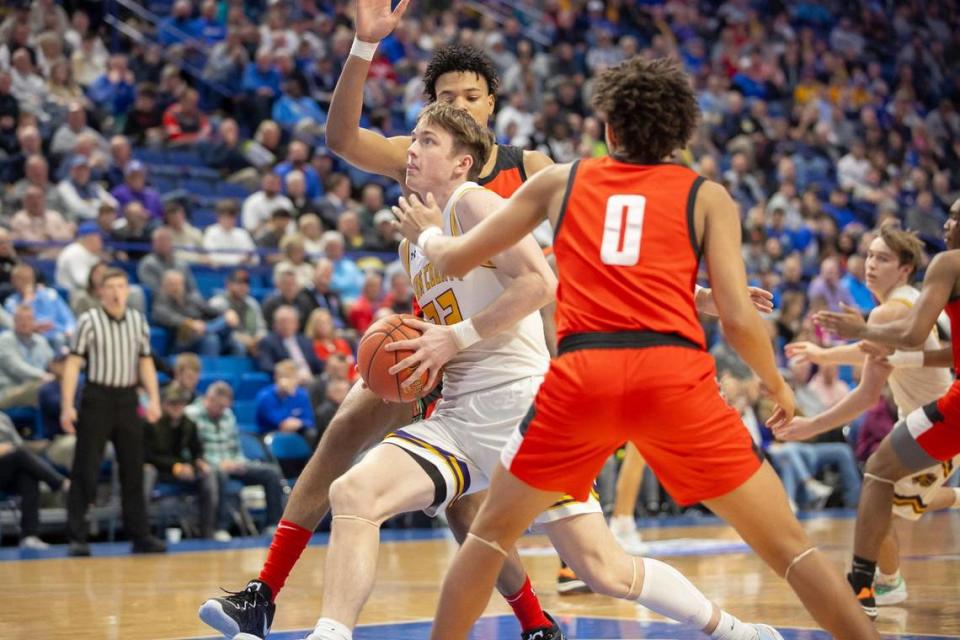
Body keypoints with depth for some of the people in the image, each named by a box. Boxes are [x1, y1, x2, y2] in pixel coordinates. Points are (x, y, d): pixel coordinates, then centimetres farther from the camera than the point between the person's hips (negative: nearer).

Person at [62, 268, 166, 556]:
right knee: (85, 470, -4)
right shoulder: (89, 321, -4)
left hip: (127, 399, 4)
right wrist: (67, 406, -14)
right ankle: (77, 537, 0)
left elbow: (145, 362, 14)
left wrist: (153, 399, 2)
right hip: (97, 398, -4)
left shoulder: (138, 321, 9)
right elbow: (73, 364, -6)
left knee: (133, 470, 7)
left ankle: (140, 535, 12)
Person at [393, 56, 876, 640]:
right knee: (788, 546, 7)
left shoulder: (559, 181, 20)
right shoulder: (707, 195, 15)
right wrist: (778, 386, 23)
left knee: (492, 533, 23)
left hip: (581, 374, 1)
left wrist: (427, 232, 48)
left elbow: (456, 260, 25)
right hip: (675, 375, -1)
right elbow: (739, 319, 5)